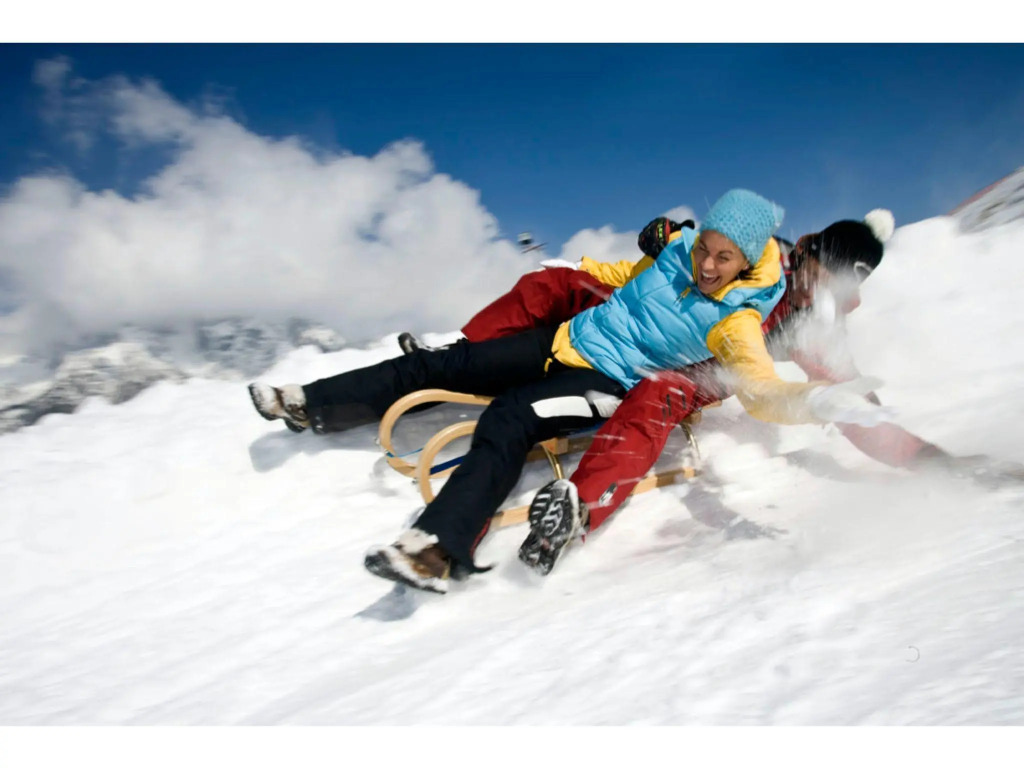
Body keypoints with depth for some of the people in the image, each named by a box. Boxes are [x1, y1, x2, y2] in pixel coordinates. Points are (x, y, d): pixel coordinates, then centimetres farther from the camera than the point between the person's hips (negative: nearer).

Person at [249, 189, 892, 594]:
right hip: (567, 340, 6)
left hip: (607, 385, -6)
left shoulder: (732, 321, -14)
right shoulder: (679, 252, 3)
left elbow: (763, 391, -26)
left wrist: (822, 402, -44)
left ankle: (439, 545, -41)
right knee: (440, 364, 2)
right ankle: (313, 405, 14)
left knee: (508, 423, -35)